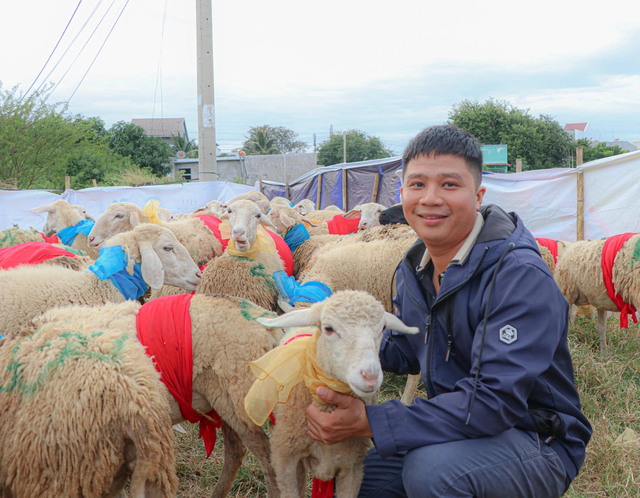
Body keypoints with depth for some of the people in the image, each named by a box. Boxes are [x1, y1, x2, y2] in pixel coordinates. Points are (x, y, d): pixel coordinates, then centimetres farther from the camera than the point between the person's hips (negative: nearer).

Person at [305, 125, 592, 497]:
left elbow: (495, 401, -32)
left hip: (538, 447, -7)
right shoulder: (413, 270, 2)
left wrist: (369, 422, -35)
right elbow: (406, 351, 17)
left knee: (429, 468, -33)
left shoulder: (521, 277, -25)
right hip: (455, 432, 7)